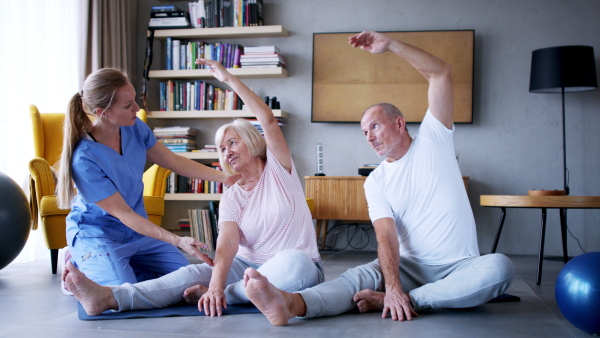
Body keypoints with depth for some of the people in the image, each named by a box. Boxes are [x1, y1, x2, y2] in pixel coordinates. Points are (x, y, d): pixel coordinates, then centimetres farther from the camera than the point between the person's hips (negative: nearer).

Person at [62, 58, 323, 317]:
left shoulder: (278, 168, 2)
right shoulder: (230, 198, 8)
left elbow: (267, 120, -14)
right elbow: (227, 242, -11)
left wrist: (229, 79, -14)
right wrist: (216, 285, -30)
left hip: (299, 268, -2)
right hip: (248, 266, 3)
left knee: (294, 262, -38)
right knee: (196, 272, -23)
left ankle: (210, 297, -28)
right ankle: (108, 297, -39)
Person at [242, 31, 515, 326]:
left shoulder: (432, 142, 4)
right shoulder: (375, 182, 8)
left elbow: (442, 73, -5)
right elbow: (386, 236, -8)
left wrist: (390, 45, -12)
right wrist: (393, 286, -27)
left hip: (460, 268, -1)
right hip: (410, 266, 1)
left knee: (499, 266, -33)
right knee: (361, 276, -28)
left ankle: (410, 299, -36)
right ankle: (290, 304, -54)